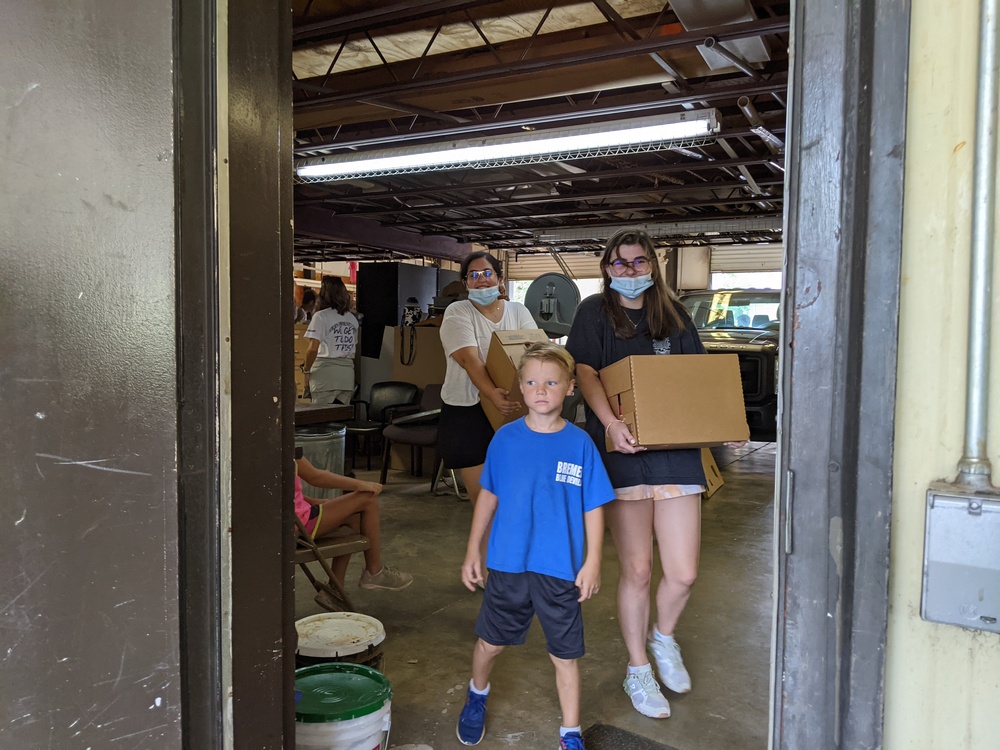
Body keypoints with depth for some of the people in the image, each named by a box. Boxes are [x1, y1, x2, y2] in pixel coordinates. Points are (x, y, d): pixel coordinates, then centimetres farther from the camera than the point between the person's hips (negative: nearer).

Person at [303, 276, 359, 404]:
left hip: (325, 372, -5)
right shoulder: (353, 318, 13)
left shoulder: (321, 316, -6)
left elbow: (313, 349, -13)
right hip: (347, 373, 5)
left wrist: (306, 370, -2)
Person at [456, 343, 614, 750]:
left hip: (561, 568, -1)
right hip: (507, 563, 2)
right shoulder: (506, 438, -5)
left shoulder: (580, 444, -9)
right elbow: (488, 495, 5)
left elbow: (593, 507, -3)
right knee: (490, 641, 19)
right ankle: (477, 694, 50)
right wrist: (473, 551, 7)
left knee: (565, 654, 12)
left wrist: (593, 561, -5)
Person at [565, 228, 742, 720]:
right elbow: (586, 373, -6)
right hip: (623, 451, -3)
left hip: (676, 450, 3)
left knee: (683, 572, 2)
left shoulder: (674, 314, 15)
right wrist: (610, 421, -23)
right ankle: (638, 670, 25)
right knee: (636, 570, 3)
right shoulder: (594, 312, 5)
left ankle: (662, 637, 35)